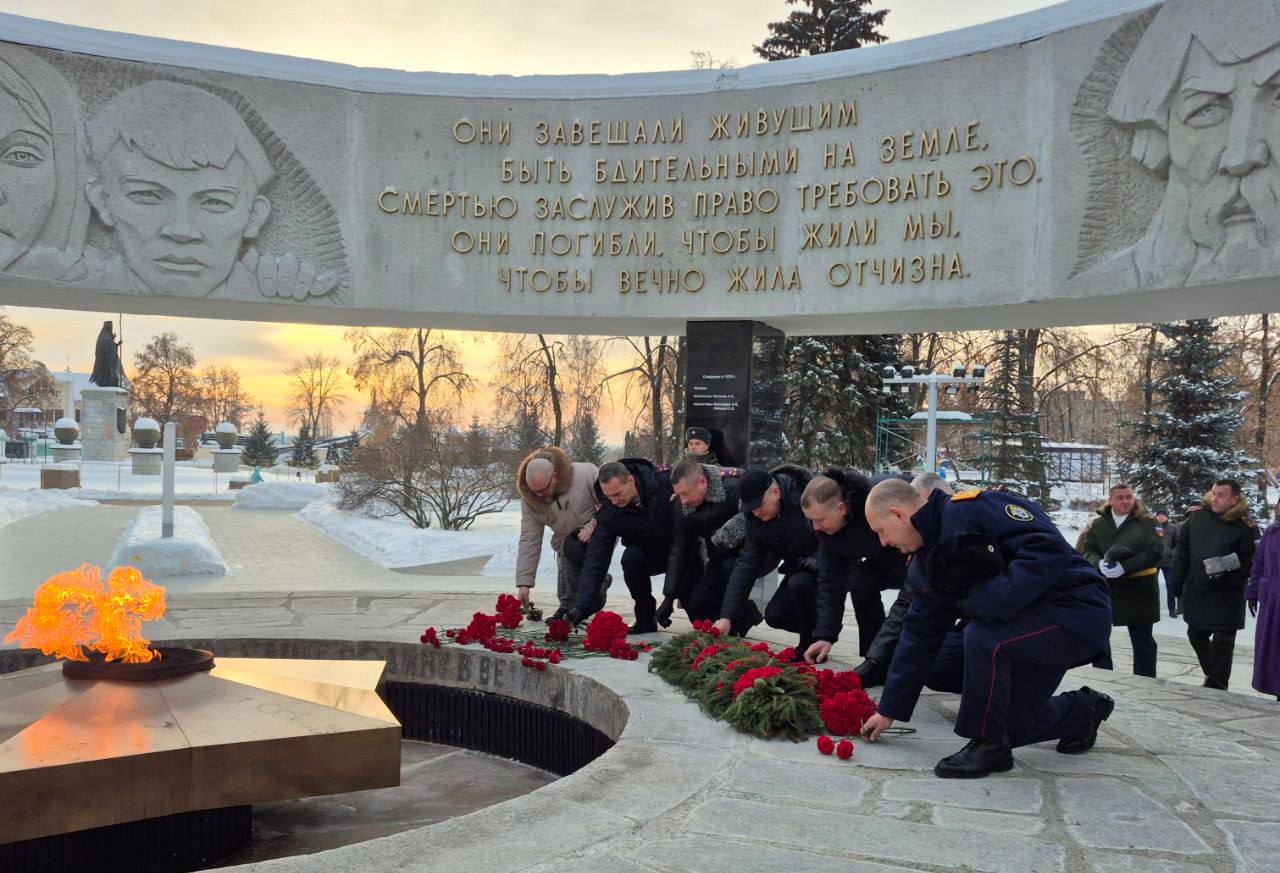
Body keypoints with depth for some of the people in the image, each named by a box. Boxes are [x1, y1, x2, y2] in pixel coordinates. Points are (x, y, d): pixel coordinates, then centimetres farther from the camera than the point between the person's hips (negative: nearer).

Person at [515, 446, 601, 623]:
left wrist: (592, 525, -31)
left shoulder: (587, 474, -27)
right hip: (567, 540, 4)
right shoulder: (529, 499, -13)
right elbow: (528, 541, -12)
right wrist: (524, 583, -15)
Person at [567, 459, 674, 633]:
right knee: (630, 558, -30)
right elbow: (595, 560, -24)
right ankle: (646, 620, -13)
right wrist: (583, 606, -35)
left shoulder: (664, 478, -27)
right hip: (649, 556, 2)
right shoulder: (606, 511, -22)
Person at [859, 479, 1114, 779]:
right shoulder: (924, 566, 5)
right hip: (1027, 623, 9)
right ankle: (1083, 710, 32)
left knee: (982, 637, -31)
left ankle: (989, 745, -11)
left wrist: (985, 602, -30)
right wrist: (889, 710, 12)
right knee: (1009, 727, 5)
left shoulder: (971, 509, -23)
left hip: (1076, 608, -9)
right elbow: (919, 635, 11)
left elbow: (1049, 549, -31)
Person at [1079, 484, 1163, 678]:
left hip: (1138, 589, -3)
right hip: (1104, 588, 3)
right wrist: (1099, 563, -20)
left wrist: (1125, 567, -22)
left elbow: (1156, 551, -14)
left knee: (1142, 639, 8)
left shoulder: (1146, 523, -5)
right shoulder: (1098, 525, 4)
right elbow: (1087, 551, 3)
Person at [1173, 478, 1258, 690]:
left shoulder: (1245, 527, -12)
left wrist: (1227, 576, -26)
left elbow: (1249, 563, -11)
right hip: (1195, 593, 5)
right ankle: (1213, 676, 38)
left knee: (1222, 641, 1)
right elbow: (1182, 553, 5)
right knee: (1196, 635, 17)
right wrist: (1178, 585, 4)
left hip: (1226, 598, -5)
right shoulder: (1197, 517, 1)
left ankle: (1216, 688, 11)